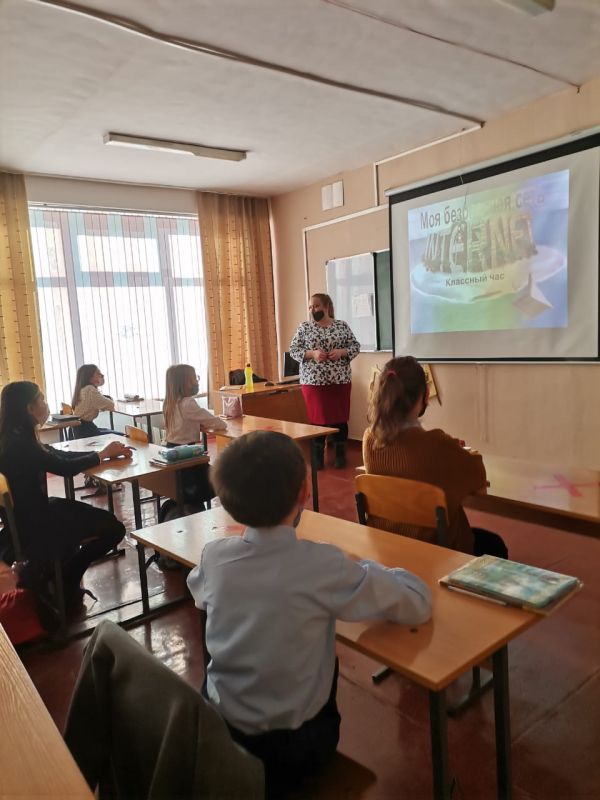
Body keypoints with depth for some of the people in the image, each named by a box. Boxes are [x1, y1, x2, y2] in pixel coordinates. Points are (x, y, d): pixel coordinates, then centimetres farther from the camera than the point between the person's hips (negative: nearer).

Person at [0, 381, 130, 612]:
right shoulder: (19, 444, -26)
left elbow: (59, 455, 7)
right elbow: (66, 467, -22)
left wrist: (104, 453, 0)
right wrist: (103, 454, -6)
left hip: (29, 512, 10)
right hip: (30, 523, -10)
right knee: (113, 528, -6)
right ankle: (65, 586, 11)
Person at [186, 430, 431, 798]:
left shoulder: (214, 556, -14)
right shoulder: (322, 564, -26)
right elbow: (419, 603, -15)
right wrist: (369, 571, 2)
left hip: (218, 728, 3)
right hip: (294, 744, -3)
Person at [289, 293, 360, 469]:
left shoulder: (342, 326, 5)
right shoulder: (304, 327, 3)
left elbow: (356, 346, 5)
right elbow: (293, 350, 0)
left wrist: (342, 351, -14)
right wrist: (312, 353, -16)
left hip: (340, 380, 1)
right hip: (313, 381, 0)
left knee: (340, 417, 6)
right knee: (317, 418, 3)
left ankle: (340, 454, 20)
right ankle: (318, 456, 16)